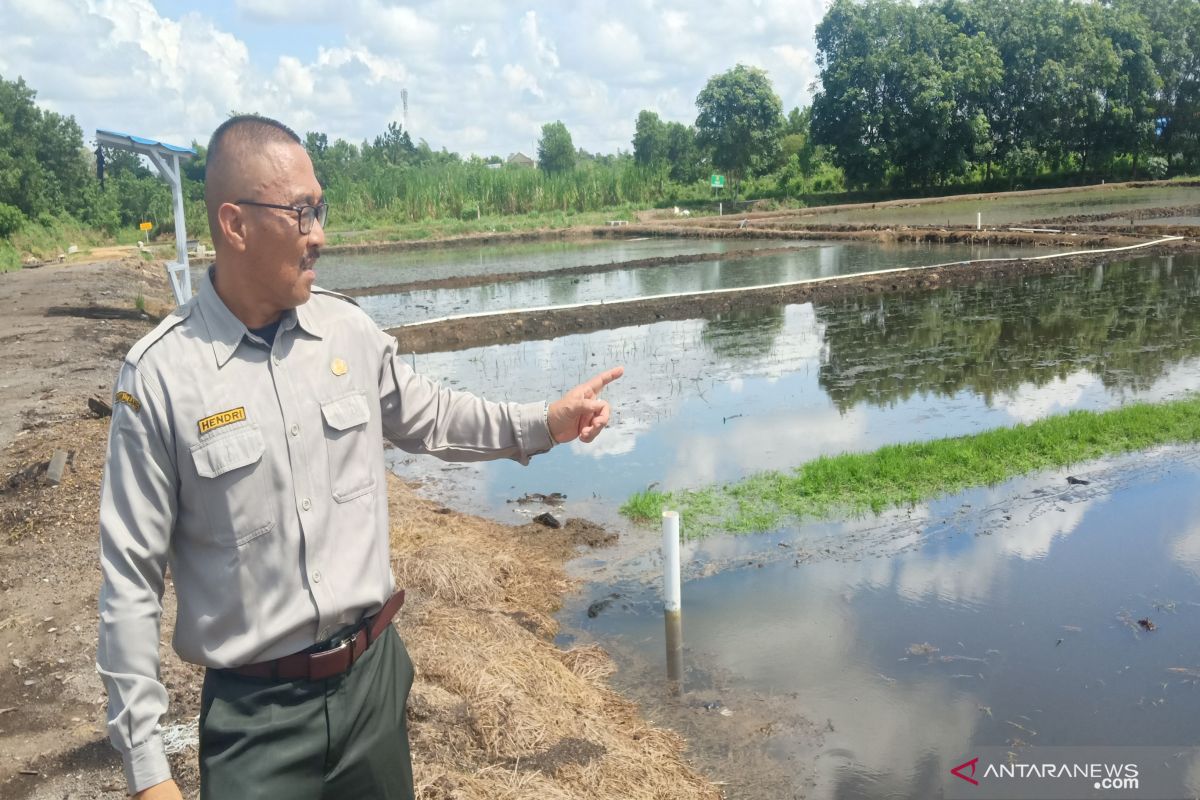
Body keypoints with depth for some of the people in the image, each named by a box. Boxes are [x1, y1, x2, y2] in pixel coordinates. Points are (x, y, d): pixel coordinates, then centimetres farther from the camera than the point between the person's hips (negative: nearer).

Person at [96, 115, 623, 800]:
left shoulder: (349, 329, -3)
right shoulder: (160, 374, -14)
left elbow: (428, 418, 15)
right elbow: (131, 577, -9)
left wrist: (543, 423, 2)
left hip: (375, 675, 4)